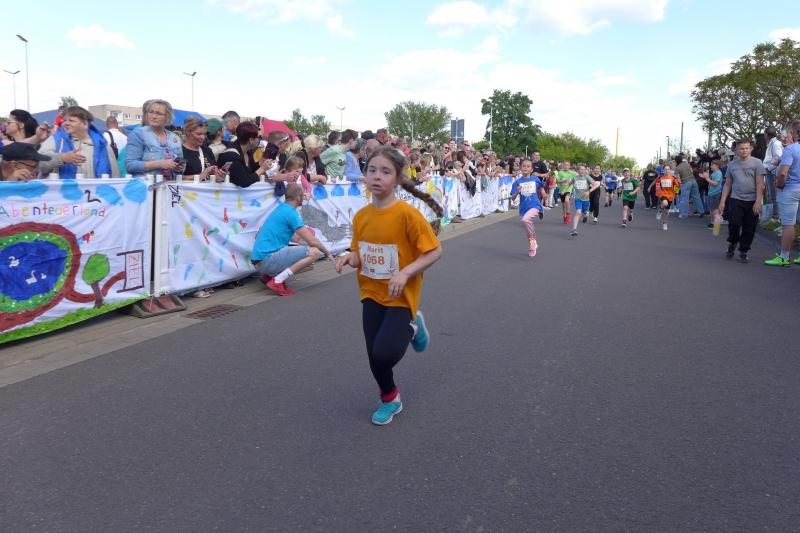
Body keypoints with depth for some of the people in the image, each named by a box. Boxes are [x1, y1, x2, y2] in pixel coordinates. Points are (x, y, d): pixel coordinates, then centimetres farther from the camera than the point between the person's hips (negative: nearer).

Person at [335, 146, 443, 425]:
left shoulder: (407, 214, -19)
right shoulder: (361, 216, -2)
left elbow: (434, 251, -16)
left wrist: (405, 273, -27)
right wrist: (349, 258, -13)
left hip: (401, 296, -5)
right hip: (371, 293, 5)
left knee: (385, 354, -17)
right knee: (374, 356, 8)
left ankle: (411, 327, 15)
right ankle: (390, 399, 36)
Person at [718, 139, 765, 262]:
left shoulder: (757, 163, 0)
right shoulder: (732, 164, 10)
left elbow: (760, 184, -5)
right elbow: (727, 185, 14)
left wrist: (758, 201, -12)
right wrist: (722, 201, 7)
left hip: (752, 201, -1)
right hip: (736, 200, 1)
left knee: (749, 229, 2)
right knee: (734, 224, -11)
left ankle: (743, 252, 14)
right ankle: (732, 244, 15)